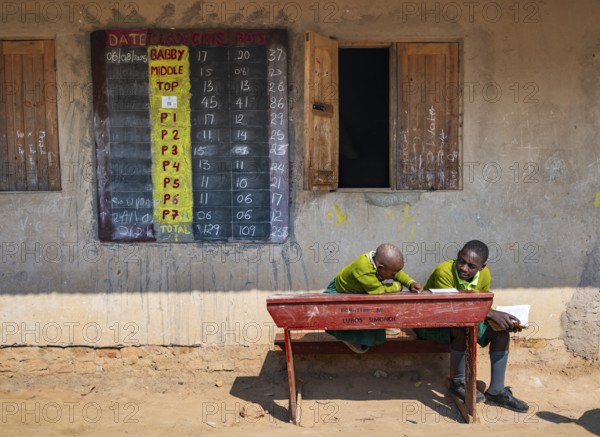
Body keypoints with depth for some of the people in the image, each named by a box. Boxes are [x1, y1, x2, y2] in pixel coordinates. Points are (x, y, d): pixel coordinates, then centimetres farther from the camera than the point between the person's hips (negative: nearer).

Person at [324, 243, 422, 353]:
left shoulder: (379, 259, -23)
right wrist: (397, 286, -25)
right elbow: (379, 290, -42)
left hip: (357, 292, 8)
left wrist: (411, 283, -21)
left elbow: (398, 272, -5)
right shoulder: (363, 269, -47)